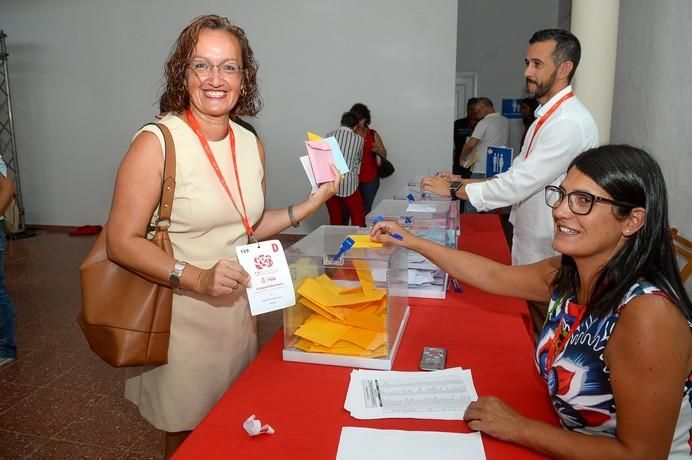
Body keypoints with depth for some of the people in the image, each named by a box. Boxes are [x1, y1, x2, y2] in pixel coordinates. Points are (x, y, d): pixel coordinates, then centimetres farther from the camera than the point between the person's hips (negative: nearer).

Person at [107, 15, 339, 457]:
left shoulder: (252, 145, 1)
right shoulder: (157, 142, -16)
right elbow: (122, 242, -15)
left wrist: (311, 204, 2)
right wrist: (197, 277, -27)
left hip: (238, 309, 5)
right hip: (181, 317, -5)